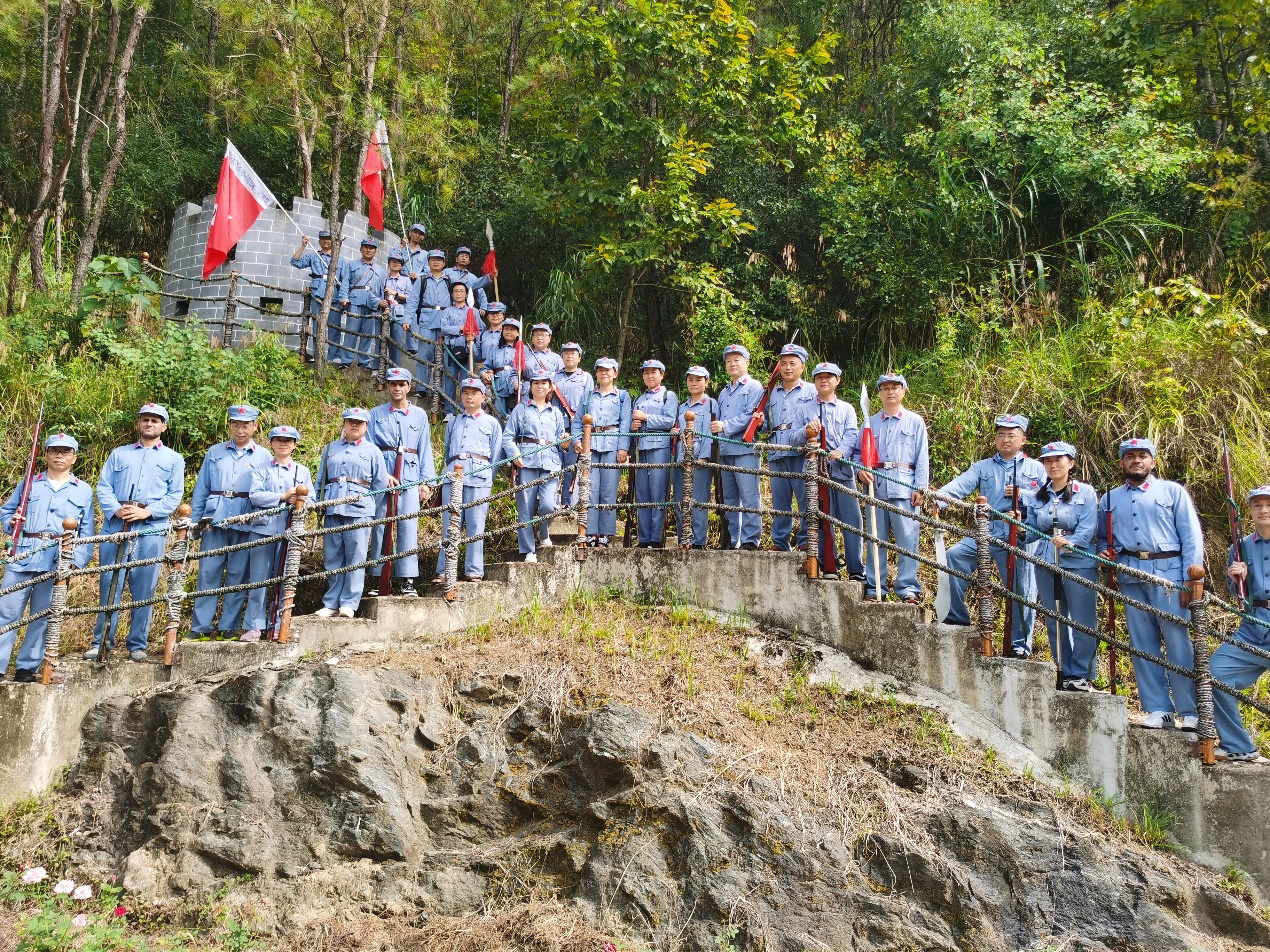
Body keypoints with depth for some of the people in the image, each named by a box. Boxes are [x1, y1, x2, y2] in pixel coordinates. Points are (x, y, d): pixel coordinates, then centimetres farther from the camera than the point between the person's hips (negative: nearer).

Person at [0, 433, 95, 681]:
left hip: (58, 561, -1)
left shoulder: (84, 490, 11)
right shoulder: (29, 484, 14)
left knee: (43, 616, 2)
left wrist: (77, 560, -4)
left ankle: (27, 668, 10)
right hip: (23, 556, 1)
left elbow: (87, 532, 7)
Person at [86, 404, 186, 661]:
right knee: (109, 585, 1)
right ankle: (101, 641, 9)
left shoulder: (174, 459, 14)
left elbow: (175, 495, 4)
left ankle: (137, 644, 7)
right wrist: (115, 509, -10)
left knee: (143, 589, 0)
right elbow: (103, 487, 10)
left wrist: (147, 511, -11)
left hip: (151, 530, -1)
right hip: (115, 527, 2)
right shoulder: (119, 454, 19)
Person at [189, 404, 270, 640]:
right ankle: (200, 628, 5)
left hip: (246, 525, -1)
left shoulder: (263, 456, 7)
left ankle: (228, 628, 10)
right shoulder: (215, 453, 12)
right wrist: (194, 521, 6)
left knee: (237, 577, 3)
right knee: (208, 574, -1)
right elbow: (201, 489, 13)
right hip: (214, 521, 1)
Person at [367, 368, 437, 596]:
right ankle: (377, 579, 5)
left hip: (410, 475, 0)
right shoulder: (376, 414, 12)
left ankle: (408, 580, -5)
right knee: (379, 525, -1)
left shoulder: (419, 415, 14)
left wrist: (426, 481, 5)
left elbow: (425, 449, 12)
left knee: (408, 525, -6)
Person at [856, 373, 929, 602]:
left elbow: (922, 458, 6)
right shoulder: (871, 422, 18)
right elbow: (858, 452, 17)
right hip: (876, 486, 2)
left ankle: (908, 589, -2)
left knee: (907, 539, -7)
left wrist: (920, 488, -4)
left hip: (904, 486, -2)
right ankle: (874, 588, 8)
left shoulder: (915, 422, 11)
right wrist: (861, 470, -4)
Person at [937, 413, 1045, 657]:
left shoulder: (1036, 469, 13)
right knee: (954, 554, -19)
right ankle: (956, 616, -8)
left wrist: (1023, 495, -12)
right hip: (985, 534, 1)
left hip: (1020, 539, -1)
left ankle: (1020, 644, 16)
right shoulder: (983, 467, 14)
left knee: (1021, 592, 1)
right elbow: (960, 485, -4)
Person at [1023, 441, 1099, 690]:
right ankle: (1064, 674, 19)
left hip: (1079, 563, -4)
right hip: (1046, 564, 5)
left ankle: (1080, 675, 6)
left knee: (1082, 622, -3)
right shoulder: (1036, 496, 12)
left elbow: (1087, 529, -11)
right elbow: (1032, 530, 11)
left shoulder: (1085, 492, 0)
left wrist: (1069, 543, -28)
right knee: (1055, 622, 9)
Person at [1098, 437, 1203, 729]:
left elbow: (1192, 537, 3)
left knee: (1178, 642, -6)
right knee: (1143, 644, 3)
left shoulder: (1173, 491, 8)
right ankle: (1158, 709, 9)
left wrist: (1191, 580, -6)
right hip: (1130, 577, 3)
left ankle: (1191, 712, 2)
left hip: (1168, 573, -3)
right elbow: (1103, 538, 23)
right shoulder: (1110, 499, 17)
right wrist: (1106, 552, -1)